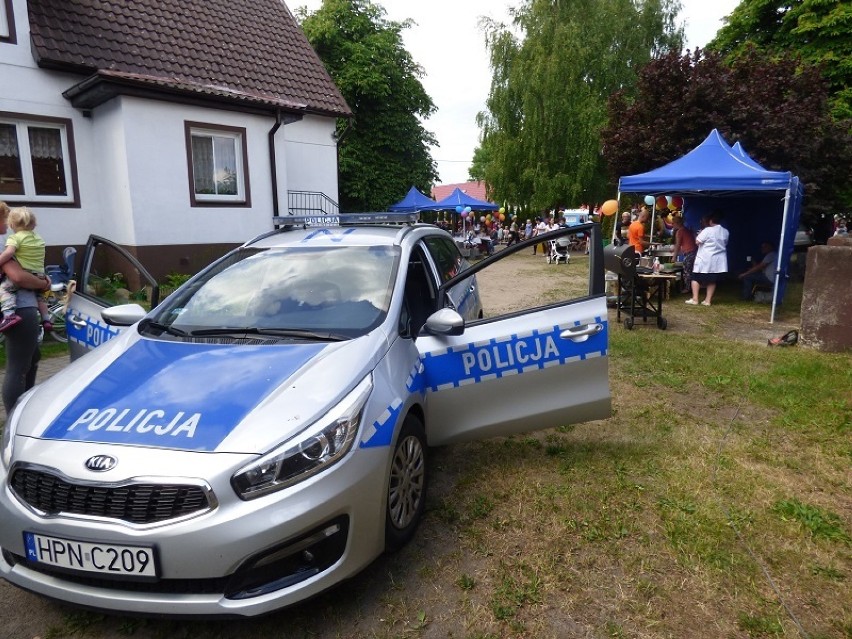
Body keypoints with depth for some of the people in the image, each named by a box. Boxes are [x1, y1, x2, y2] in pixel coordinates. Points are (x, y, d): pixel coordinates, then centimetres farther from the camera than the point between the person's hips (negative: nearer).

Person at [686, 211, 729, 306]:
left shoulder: (707, 230, -15)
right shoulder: (725, 232, 5)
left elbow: (697, 241, -13)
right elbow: (725, 243, 17)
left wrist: (700, 233, 3)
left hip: (704, 259, -5)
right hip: (718, 260, 5)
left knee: (696, 278, 5)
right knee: (712, 280, 11)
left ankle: (694, 299, 0)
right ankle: (708, 300, 9)